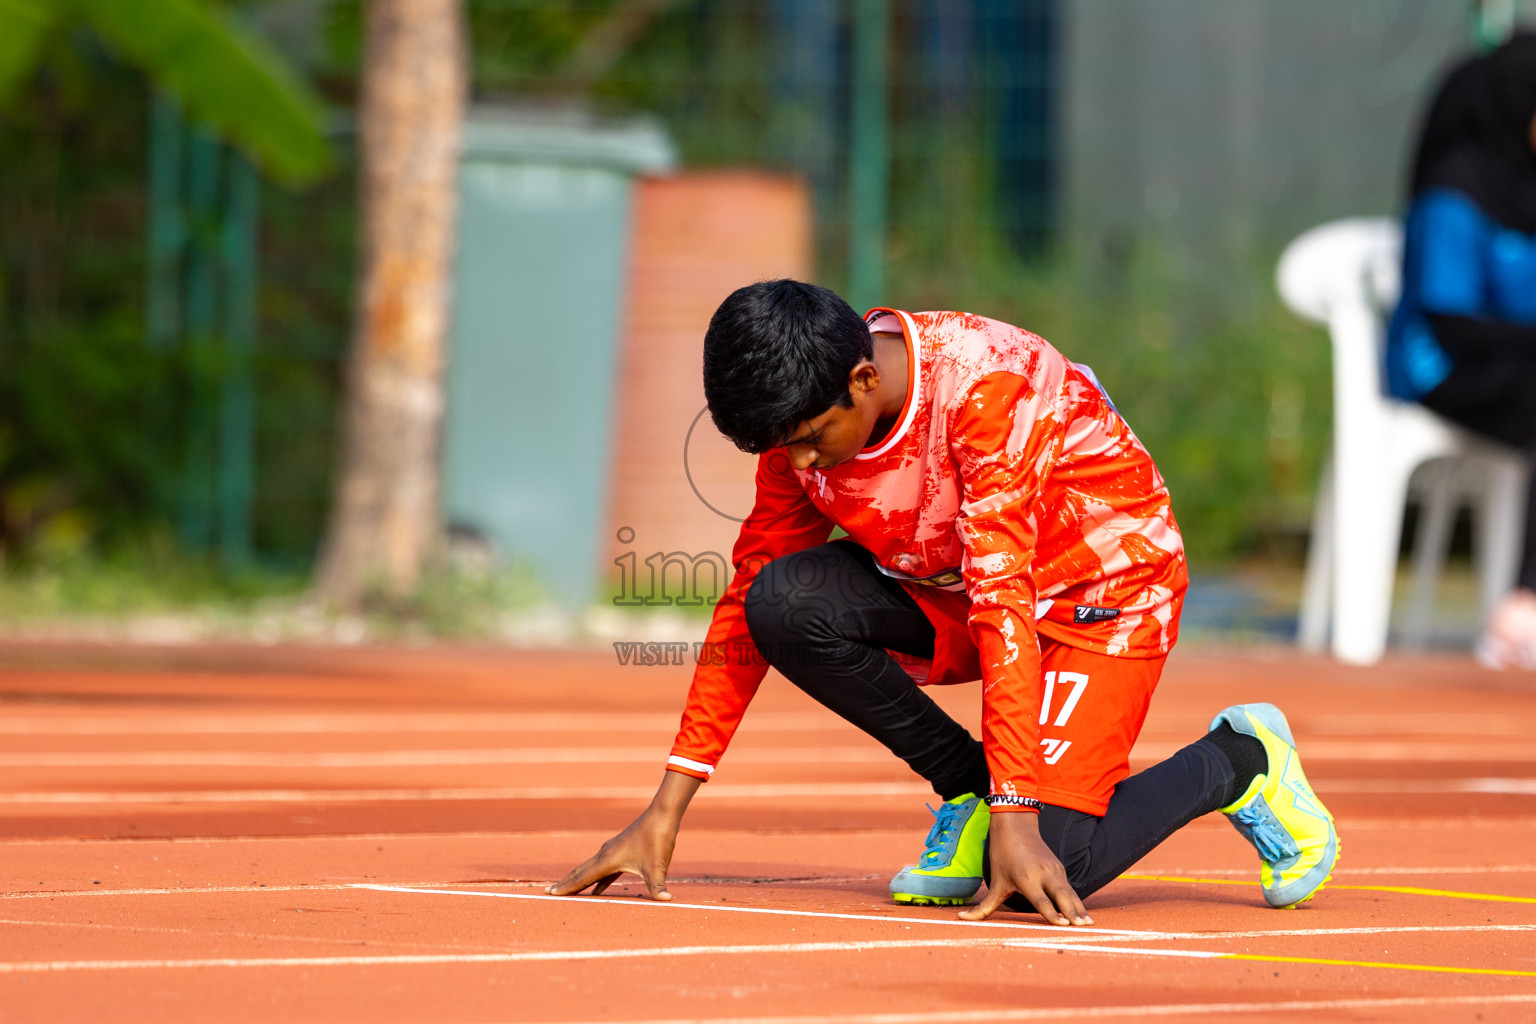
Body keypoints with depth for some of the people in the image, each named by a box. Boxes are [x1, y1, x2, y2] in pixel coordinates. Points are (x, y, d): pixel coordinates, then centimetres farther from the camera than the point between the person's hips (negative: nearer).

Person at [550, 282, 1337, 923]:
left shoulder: (987, 391, -32)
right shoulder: (803, 418, -13)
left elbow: (1002, 605, -36)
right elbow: (746, 604, -6)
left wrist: (1017, 818, -39)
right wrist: (665, 813, -10)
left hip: (1106, 582, -6)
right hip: (942, 588, 6)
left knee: (1044, 877, -22)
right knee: (785, 603, -23)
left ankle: (1236, 762, 6)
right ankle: (967, 787, -4)